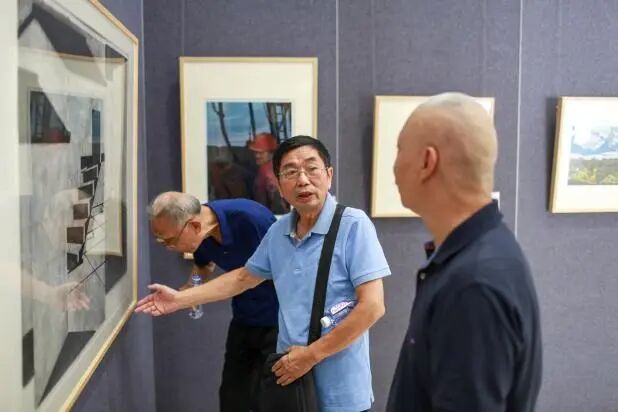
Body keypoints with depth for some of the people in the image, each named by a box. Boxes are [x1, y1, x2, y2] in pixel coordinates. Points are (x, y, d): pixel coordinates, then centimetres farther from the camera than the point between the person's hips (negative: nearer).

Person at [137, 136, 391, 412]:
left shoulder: (353, 225, -16)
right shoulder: (278, 231, 4)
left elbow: (371, 307, -19)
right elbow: (244, 277, 19)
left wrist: (311, 355, -17)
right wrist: (181, 299, 16)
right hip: (290, 375, 6)